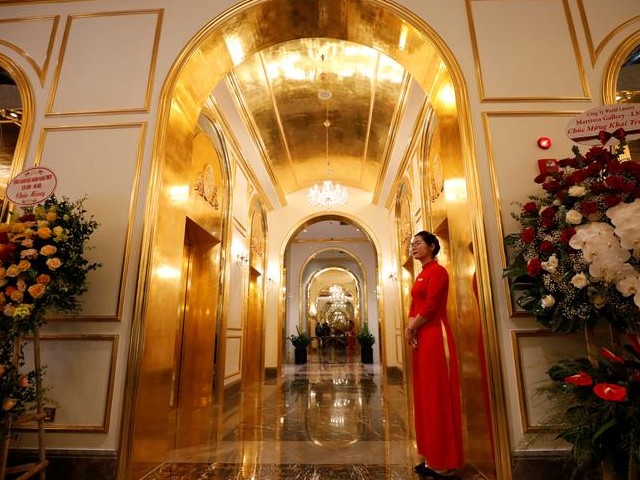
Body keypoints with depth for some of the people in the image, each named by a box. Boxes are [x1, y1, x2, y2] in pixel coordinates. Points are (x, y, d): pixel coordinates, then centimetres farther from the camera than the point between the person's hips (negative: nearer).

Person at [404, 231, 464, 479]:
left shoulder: (437, 270, -9)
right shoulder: (421, 274, 18)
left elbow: (431, 307, -17)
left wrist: (412, 328, -5)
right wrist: (410, 328, -1)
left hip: (435, 336, -9)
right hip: (421, 338, 9)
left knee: (438, 395, -3)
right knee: (425, 395, 12)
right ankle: (433, 458, 23)